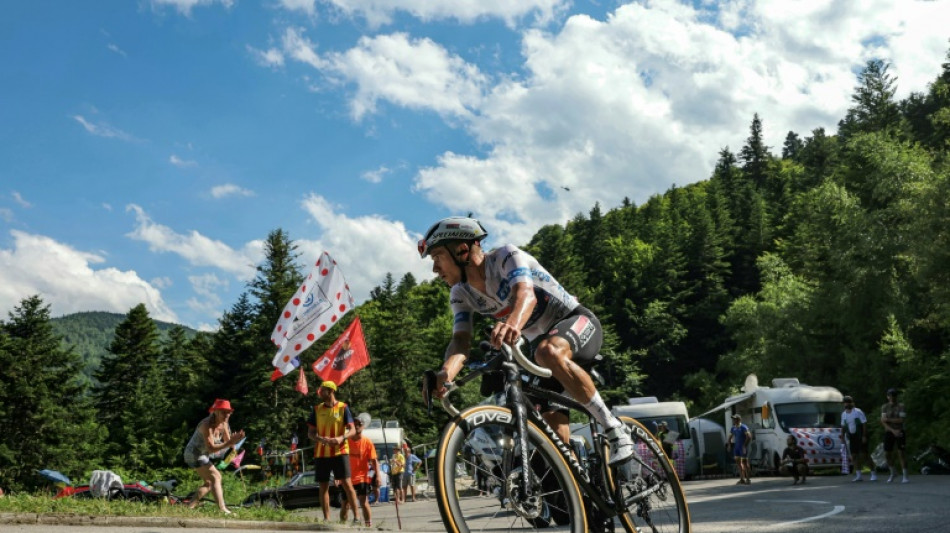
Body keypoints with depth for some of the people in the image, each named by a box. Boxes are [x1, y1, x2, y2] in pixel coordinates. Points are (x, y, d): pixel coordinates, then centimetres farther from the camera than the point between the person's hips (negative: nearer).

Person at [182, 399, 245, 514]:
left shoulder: (223, 423, -3)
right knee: (216, 477, -21)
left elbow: (227, 442, -2)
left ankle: (190, 506, 23)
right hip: (194, 454, -10)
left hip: (204, 455, 10)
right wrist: (229, 443, -43)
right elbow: (211, 448, -34)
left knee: (209, 483, 17)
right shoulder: (207, 425, -27)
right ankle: (222, 509, -30)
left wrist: (234, 440, -24)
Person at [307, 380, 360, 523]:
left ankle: (356, 516, -4)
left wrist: (341, 438, -22)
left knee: (346, 483, -9)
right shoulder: (317, 409, 8)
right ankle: (326, 518, 10)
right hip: (321, 453, 3)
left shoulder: (343, 408, 0)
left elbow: (352, 430, -2)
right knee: (323, 486, 4)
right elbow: (310, 433, 8)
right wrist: (320, 439, -14)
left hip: (340, 451, -3)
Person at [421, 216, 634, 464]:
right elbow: (460, 341, -18)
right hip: (542, 341, 6)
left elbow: (526, 295, -41)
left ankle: (614, 428, -27)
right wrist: (445, 373, -41)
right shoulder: (461, 294, -4)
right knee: (554, 430, -10)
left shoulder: (506, 256, -21)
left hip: (578, 322, -6)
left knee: (549, 353, -40)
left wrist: (512, 324, -65)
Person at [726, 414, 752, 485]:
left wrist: (745, 446, -22)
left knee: (744, 462, -4)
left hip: (743, 447, -7)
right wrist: (729, 444, 6)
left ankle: (747, 479, 2)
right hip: (736, 447, 7)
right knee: (738, 462, 8)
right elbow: (730, 437, 20)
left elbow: (749, 437, -19)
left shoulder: (743, 427, -13)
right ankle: (742, 479, 16)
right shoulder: (733, 428, 10)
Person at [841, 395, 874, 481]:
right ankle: (859, 475, 8)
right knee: (854, 456, 3)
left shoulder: (858, 412, -10)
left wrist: (864, 436, -17)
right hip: (851, 437, 6)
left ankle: (873, 474, 0)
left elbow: (864, 424, -11)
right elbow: (843, 427, 17)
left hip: (860, 436, -6)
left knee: (864, 455, -9)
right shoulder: (843, 414, 9)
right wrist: (842, 436, 12)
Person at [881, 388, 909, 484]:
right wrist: (893, 430, -18)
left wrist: (888, 419, -12)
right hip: (889, 432, 3)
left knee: (901, 453, -9)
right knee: (888, 454, 6)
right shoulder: (884, 407, 2)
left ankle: (905, 476, -6)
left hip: (900, 432, -3)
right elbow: (883, 422, -8)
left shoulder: (901, 406, -5)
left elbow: (901, 420, -16)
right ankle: (892, 473, 27)